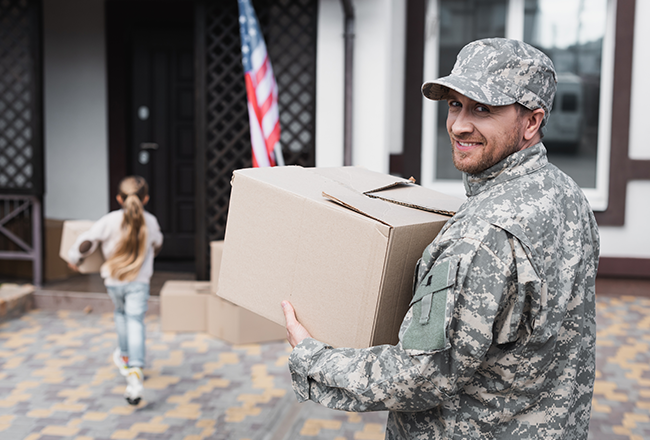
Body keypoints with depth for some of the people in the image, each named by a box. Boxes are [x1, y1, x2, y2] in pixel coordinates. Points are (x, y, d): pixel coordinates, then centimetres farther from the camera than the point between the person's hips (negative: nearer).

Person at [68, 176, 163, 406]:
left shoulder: (109, 221, -9)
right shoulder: (150, 221, -2)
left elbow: (86, 242, -7)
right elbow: (157, 245, 17)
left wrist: (74, 259, 12)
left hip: (113, 280, 1)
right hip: (139, 282, -1)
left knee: (121, 313, 26)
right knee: (135, 322, -6)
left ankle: (125, 357, 44)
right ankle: (135, 371, -23)